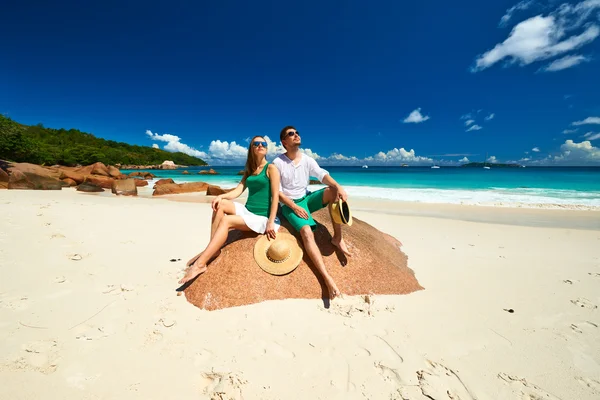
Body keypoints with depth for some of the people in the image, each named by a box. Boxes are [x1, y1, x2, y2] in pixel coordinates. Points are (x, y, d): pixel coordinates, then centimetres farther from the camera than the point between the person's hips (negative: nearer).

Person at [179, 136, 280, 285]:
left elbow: (275, 196, -12)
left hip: (262, 217, -6)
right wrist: (221, 196, -16)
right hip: (247, 211, 6)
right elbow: (238, 190, 5)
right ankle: (212, 249, -18)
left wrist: (271, 222, -19)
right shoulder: (249, 170, 16)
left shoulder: (271, 168, -5)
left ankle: (200, 264, -23)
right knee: (220, 204, -16)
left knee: (226, 220, -25)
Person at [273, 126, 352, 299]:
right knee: (307, 232, -31)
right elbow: (277, 192, -11)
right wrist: (295, 207, -20)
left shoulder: (307, 160, 4)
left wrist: (338, 186, -30)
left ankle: (337, 238, -16)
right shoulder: (278, 163, -8)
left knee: (333, 191, -22)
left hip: (307, 199, 5)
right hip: (290, 205, -4)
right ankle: (327, 278, -34)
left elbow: (323, 175, -10)